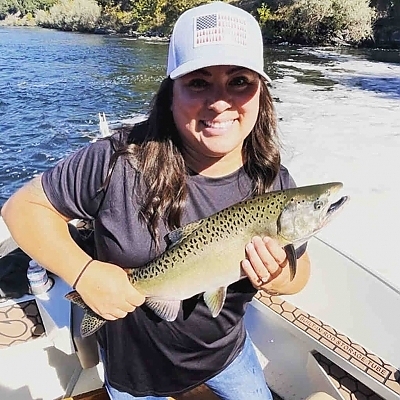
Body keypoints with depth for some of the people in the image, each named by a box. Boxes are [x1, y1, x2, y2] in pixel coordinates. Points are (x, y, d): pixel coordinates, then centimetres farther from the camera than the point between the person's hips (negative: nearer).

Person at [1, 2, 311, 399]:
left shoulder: (274, 183, -17)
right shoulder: (118, 161, -27)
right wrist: (83, 272, -30)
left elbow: (300, 270, -4)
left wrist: (279, 279, -27)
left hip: (225, 350, 3)